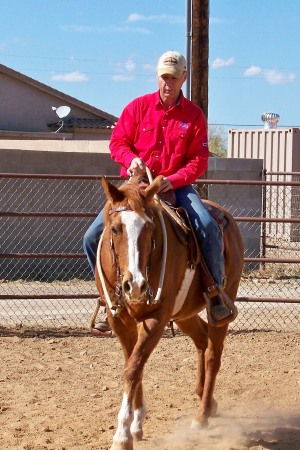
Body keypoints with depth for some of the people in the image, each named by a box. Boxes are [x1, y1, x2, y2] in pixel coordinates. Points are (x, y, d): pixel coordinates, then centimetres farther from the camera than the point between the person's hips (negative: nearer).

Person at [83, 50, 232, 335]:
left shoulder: (194, 115, 0)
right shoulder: (138, 107, 3)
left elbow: (199, 161, -4)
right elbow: (117, 142, 4)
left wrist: (174, 180, -21)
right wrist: (131, 159, -18)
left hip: (176, 185, -1)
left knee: (208, 228, -28)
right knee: (93, 238, -12)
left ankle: (216, 293, -10)